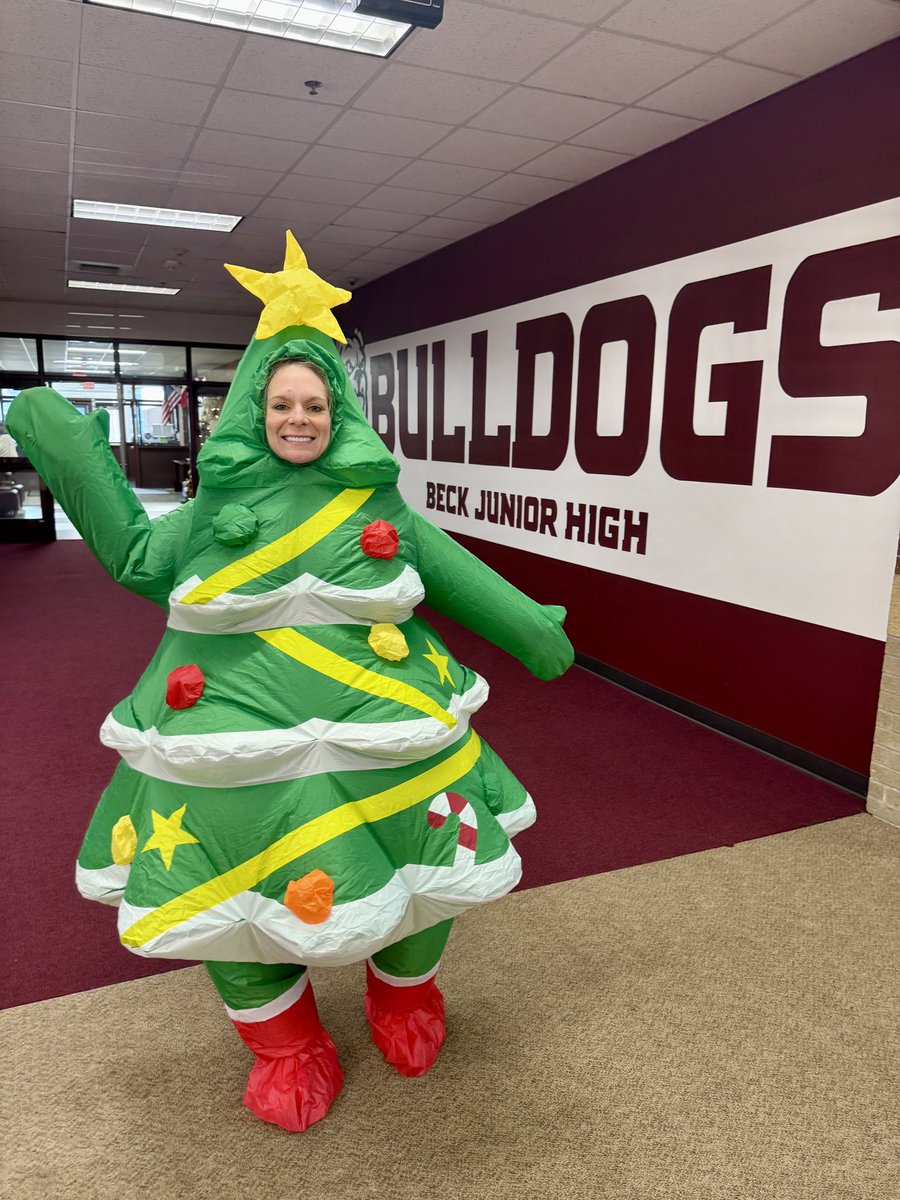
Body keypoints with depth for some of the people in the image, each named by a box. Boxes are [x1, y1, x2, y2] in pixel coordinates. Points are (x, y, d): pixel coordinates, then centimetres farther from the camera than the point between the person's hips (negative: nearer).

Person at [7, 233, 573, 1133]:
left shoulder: (376, 500, 4)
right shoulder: (221, 500, 6)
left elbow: (454, 576, 10)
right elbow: (137, 559, 14)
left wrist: (531, 629, 12)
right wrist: (74, 461, 10)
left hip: (375, 720, 0)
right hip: (236, 722, 0)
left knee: (423, 863, 8)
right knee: (232, 885, 7)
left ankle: (405, 995, 43)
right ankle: (283, 1043, 36)